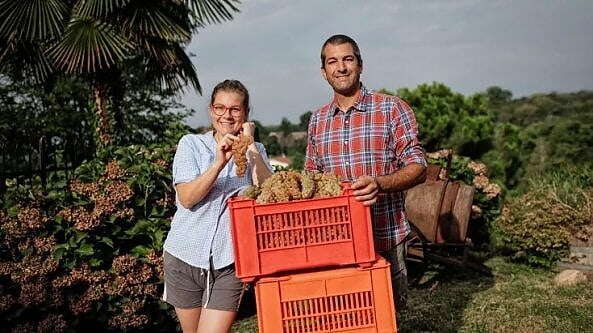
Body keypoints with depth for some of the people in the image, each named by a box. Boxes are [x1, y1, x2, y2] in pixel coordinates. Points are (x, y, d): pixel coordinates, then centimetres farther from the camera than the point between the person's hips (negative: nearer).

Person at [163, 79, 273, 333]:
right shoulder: (191, 144, 0)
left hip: (229, 262, -1)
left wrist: (250, 146, -16)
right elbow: (186, 198, -11)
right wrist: (219, 162, -23)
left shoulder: (255, 151, 5)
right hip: (185, 256, 1)